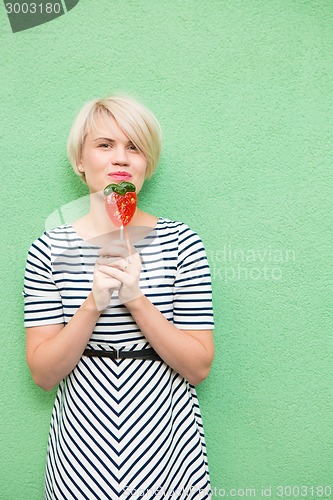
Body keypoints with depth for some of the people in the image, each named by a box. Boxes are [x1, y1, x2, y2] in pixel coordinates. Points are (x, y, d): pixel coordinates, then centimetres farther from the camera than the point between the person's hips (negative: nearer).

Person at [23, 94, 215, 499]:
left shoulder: (180, 242, -8)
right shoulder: (49, 249, -5)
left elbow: (199, 368, -9)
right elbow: (42, 374, -7)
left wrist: (137, 300, -22)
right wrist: (94, 304, -22)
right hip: (81, 447, 1)